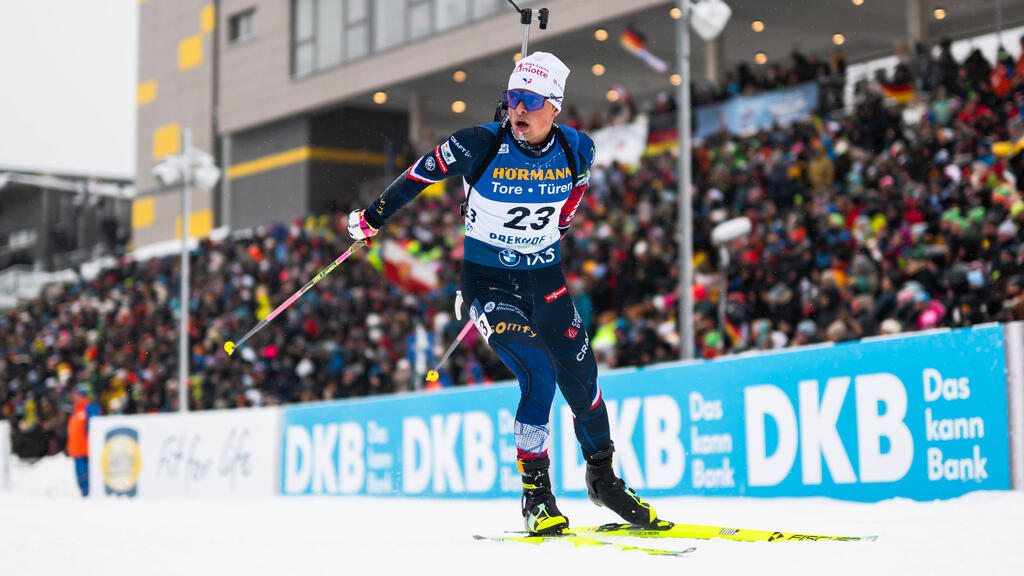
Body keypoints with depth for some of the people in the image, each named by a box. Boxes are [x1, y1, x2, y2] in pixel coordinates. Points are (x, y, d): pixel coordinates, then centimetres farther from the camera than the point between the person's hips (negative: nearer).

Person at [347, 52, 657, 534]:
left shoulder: (577, 151, -8)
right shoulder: (480, 146, -18)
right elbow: (422, 173, -4)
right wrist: (372, 218, 4)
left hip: (543, 275, 4)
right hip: (485, 274, -4)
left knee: (580, 375, 2)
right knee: (537, 374, -19)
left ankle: (602, 475, 24)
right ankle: (535, 492, -7)